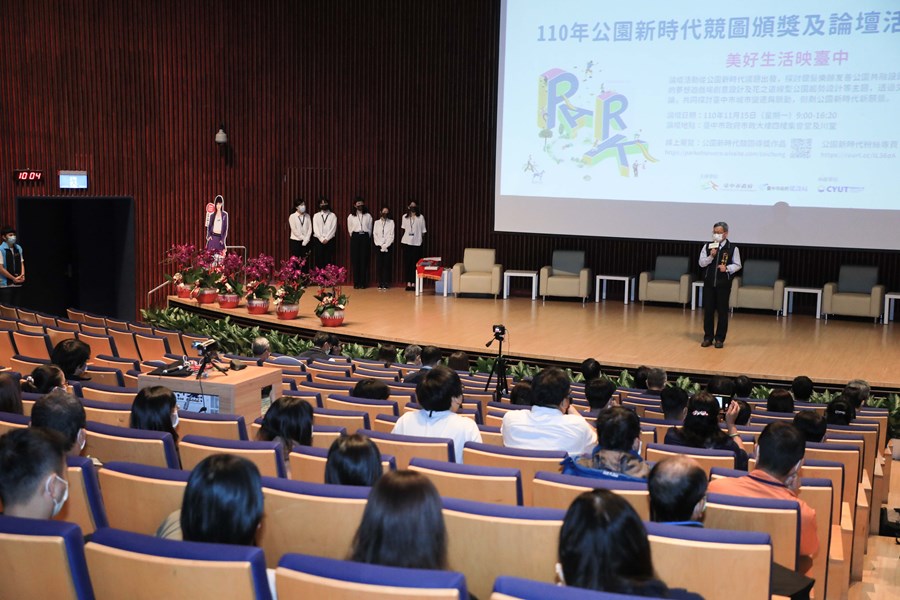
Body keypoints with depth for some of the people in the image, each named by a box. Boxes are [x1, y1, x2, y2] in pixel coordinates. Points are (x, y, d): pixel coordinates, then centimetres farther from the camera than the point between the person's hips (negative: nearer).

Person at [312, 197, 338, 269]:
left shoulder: (333, 216, 7)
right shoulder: (316, 216, 10)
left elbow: (333, 229, -2)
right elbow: (315, 229, 1)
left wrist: (326, 239, -11)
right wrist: (322, 239, -10)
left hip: (329, 240, -1)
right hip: (319, 240, 1)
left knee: (328, 260, -4)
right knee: (319, 260, -2)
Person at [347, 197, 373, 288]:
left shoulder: (368, 216, 6)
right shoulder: (351, 216, 7)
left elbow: (370, 228, 9)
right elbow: (350, 229, 11)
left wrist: (367, 237, 7)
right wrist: (354, 237, 10)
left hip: (365, 238, 0)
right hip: (355, 238, 0)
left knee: (364, 260, -2)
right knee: (355, 261, -2)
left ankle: (363, 283, 1)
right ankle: (356, 283, 0)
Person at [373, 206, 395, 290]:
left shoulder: (391, 222, 7)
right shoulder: (377, 222, 11)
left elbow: (391, 235, -1)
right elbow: (375, 234, 4)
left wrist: (385, 245, -10)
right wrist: (381, 245, -8)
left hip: (388, 246, -1)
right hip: (378, 246, 1)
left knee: (387, 264, -4)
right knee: (379, 264, -2)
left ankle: (386, 283, -1)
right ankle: (380, 283, 1)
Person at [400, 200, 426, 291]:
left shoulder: (421, 217, 3)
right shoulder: (405, 217, 8)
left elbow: (423, 231, 6)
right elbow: (403, 229, 16)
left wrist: (422, 240, 5)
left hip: (417, 243, -2)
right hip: (406, 242, 2)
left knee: (415, 263, -3)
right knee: (407, 263, -1)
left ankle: (414, 283, 0)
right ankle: (408, 283, 1)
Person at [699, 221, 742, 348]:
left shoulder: (733, 248, -4)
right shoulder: (707, 246, 3)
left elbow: (737, 265, 1)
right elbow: (701, 263, 1)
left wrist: (727, 268, -17)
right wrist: (711, 256, -15)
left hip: (724, 284, -2)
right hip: (709, 282, 2)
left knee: (722, 311, 3)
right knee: (708, 310, 5)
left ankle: (720, 338, 12)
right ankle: (708, 337, 15)